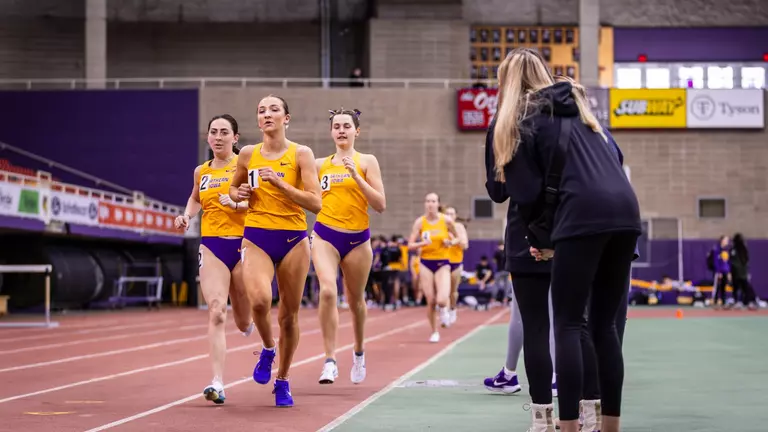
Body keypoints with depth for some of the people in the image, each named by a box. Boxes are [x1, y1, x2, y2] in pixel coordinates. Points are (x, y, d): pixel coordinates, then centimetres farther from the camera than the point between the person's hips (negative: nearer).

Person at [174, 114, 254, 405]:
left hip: (242, 245, -2)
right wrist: (187, 216, 13)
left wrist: (237, 204, -23)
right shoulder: (201, 171, 11)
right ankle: (217, 383, -21)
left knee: (244, 323, 9)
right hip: (211, 247, 2)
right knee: (216, 313, -16)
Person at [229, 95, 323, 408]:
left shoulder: (301, 154, -2)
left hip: (293, 240, -1)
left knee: (288, 315, 6)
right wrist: (239, 194, 1)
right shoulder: (248, 154, 6)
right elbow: (234, 189, 24)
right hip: (256, 238, 1)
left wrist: (280, 183, -17)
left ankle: (283, 380, 25)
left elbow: (315, 203, -10)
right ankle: (268, 349, 6)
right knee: (260, 300, -25)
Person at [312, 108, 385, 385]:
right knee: (327, 291, -23)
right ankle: (330, 361, -19)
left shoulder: (367, 162, 1)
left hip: (357, 239, 0)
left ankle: (359, 352, 40)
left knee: (355, 300, 13)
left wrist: (356, 176, -16)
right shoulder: (320, 164, 8)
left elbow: (380, 205, -7)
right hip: (325, 236, 0)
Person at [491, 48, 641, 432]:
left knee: (567, 325, -1)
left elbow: (527, 191, 3)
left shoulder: (521, 118, 10)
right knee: (604, 324, 12)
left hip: (582, 217, -6)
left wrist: (541, 238, 17)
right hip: (624, 211, 6)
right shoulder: (575, 107, 29)